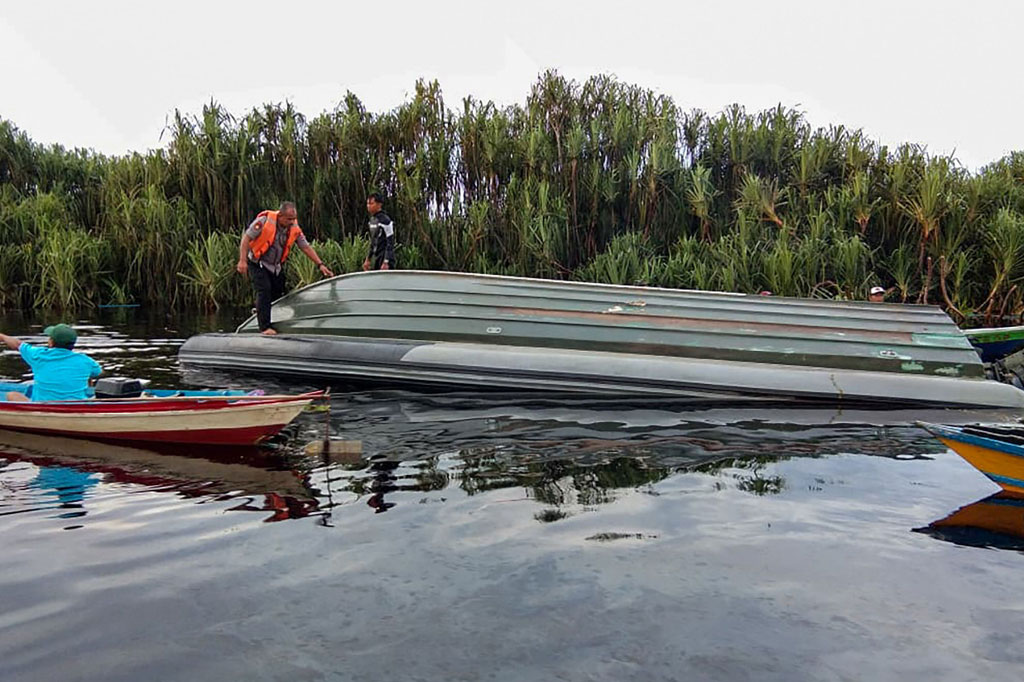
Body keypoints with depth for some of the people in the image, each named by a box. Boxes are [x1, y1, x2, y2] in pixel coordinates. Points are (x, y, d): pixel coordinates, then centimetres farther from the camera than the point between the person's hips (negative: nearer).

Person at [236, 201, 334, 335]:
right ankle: (264, 327, -16)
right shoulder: (265, 221, -21)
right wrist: (243, 260, -23)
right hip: (257, 264, -6)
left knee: (278, 293, 6)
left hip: (276, 266, 6)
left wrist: (320, 264, -7)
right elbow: (246, 238, -17)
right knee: (264, 290, -17)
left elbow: (306, 247, 0)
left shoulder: (294, 228, -7)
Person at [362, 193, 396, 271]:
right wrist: (368, 259, 20)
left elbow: (390, 243, -17)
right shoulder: (372, 219, 13)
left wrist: (386, 262, -21)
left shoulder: (385, 220, -14)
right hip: (375, 260, 9)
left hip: (384, 259, -9)